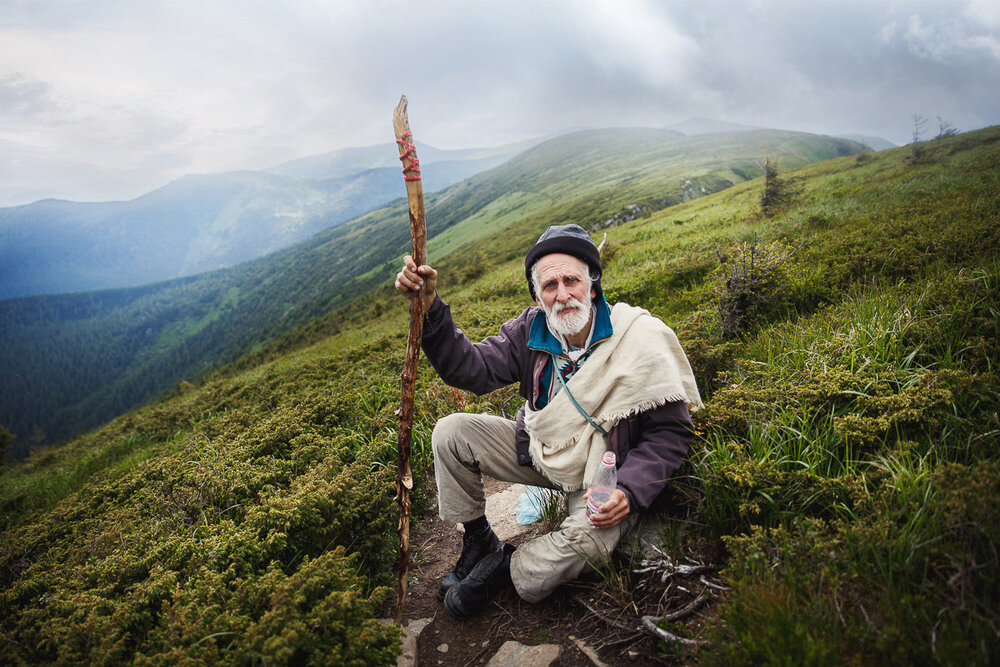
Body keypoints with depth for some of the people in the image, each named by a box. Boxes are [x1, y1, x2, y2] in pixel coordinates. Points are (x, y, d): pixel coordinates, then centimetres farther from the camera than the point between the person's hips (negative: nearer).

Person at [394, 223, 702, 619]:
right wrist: (429, 308, -31)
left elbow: (670, 432, -14)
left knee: (587, 539, -36)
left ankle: (510, 570, -2)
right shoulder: (532, 331, -8)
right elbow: (473, 370, -20)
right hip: (540, 451, 4)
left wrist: (628, 491, -28)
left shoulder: (643, 341, -20)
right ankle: (477, 538, 11)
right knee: (451, 433, -9)